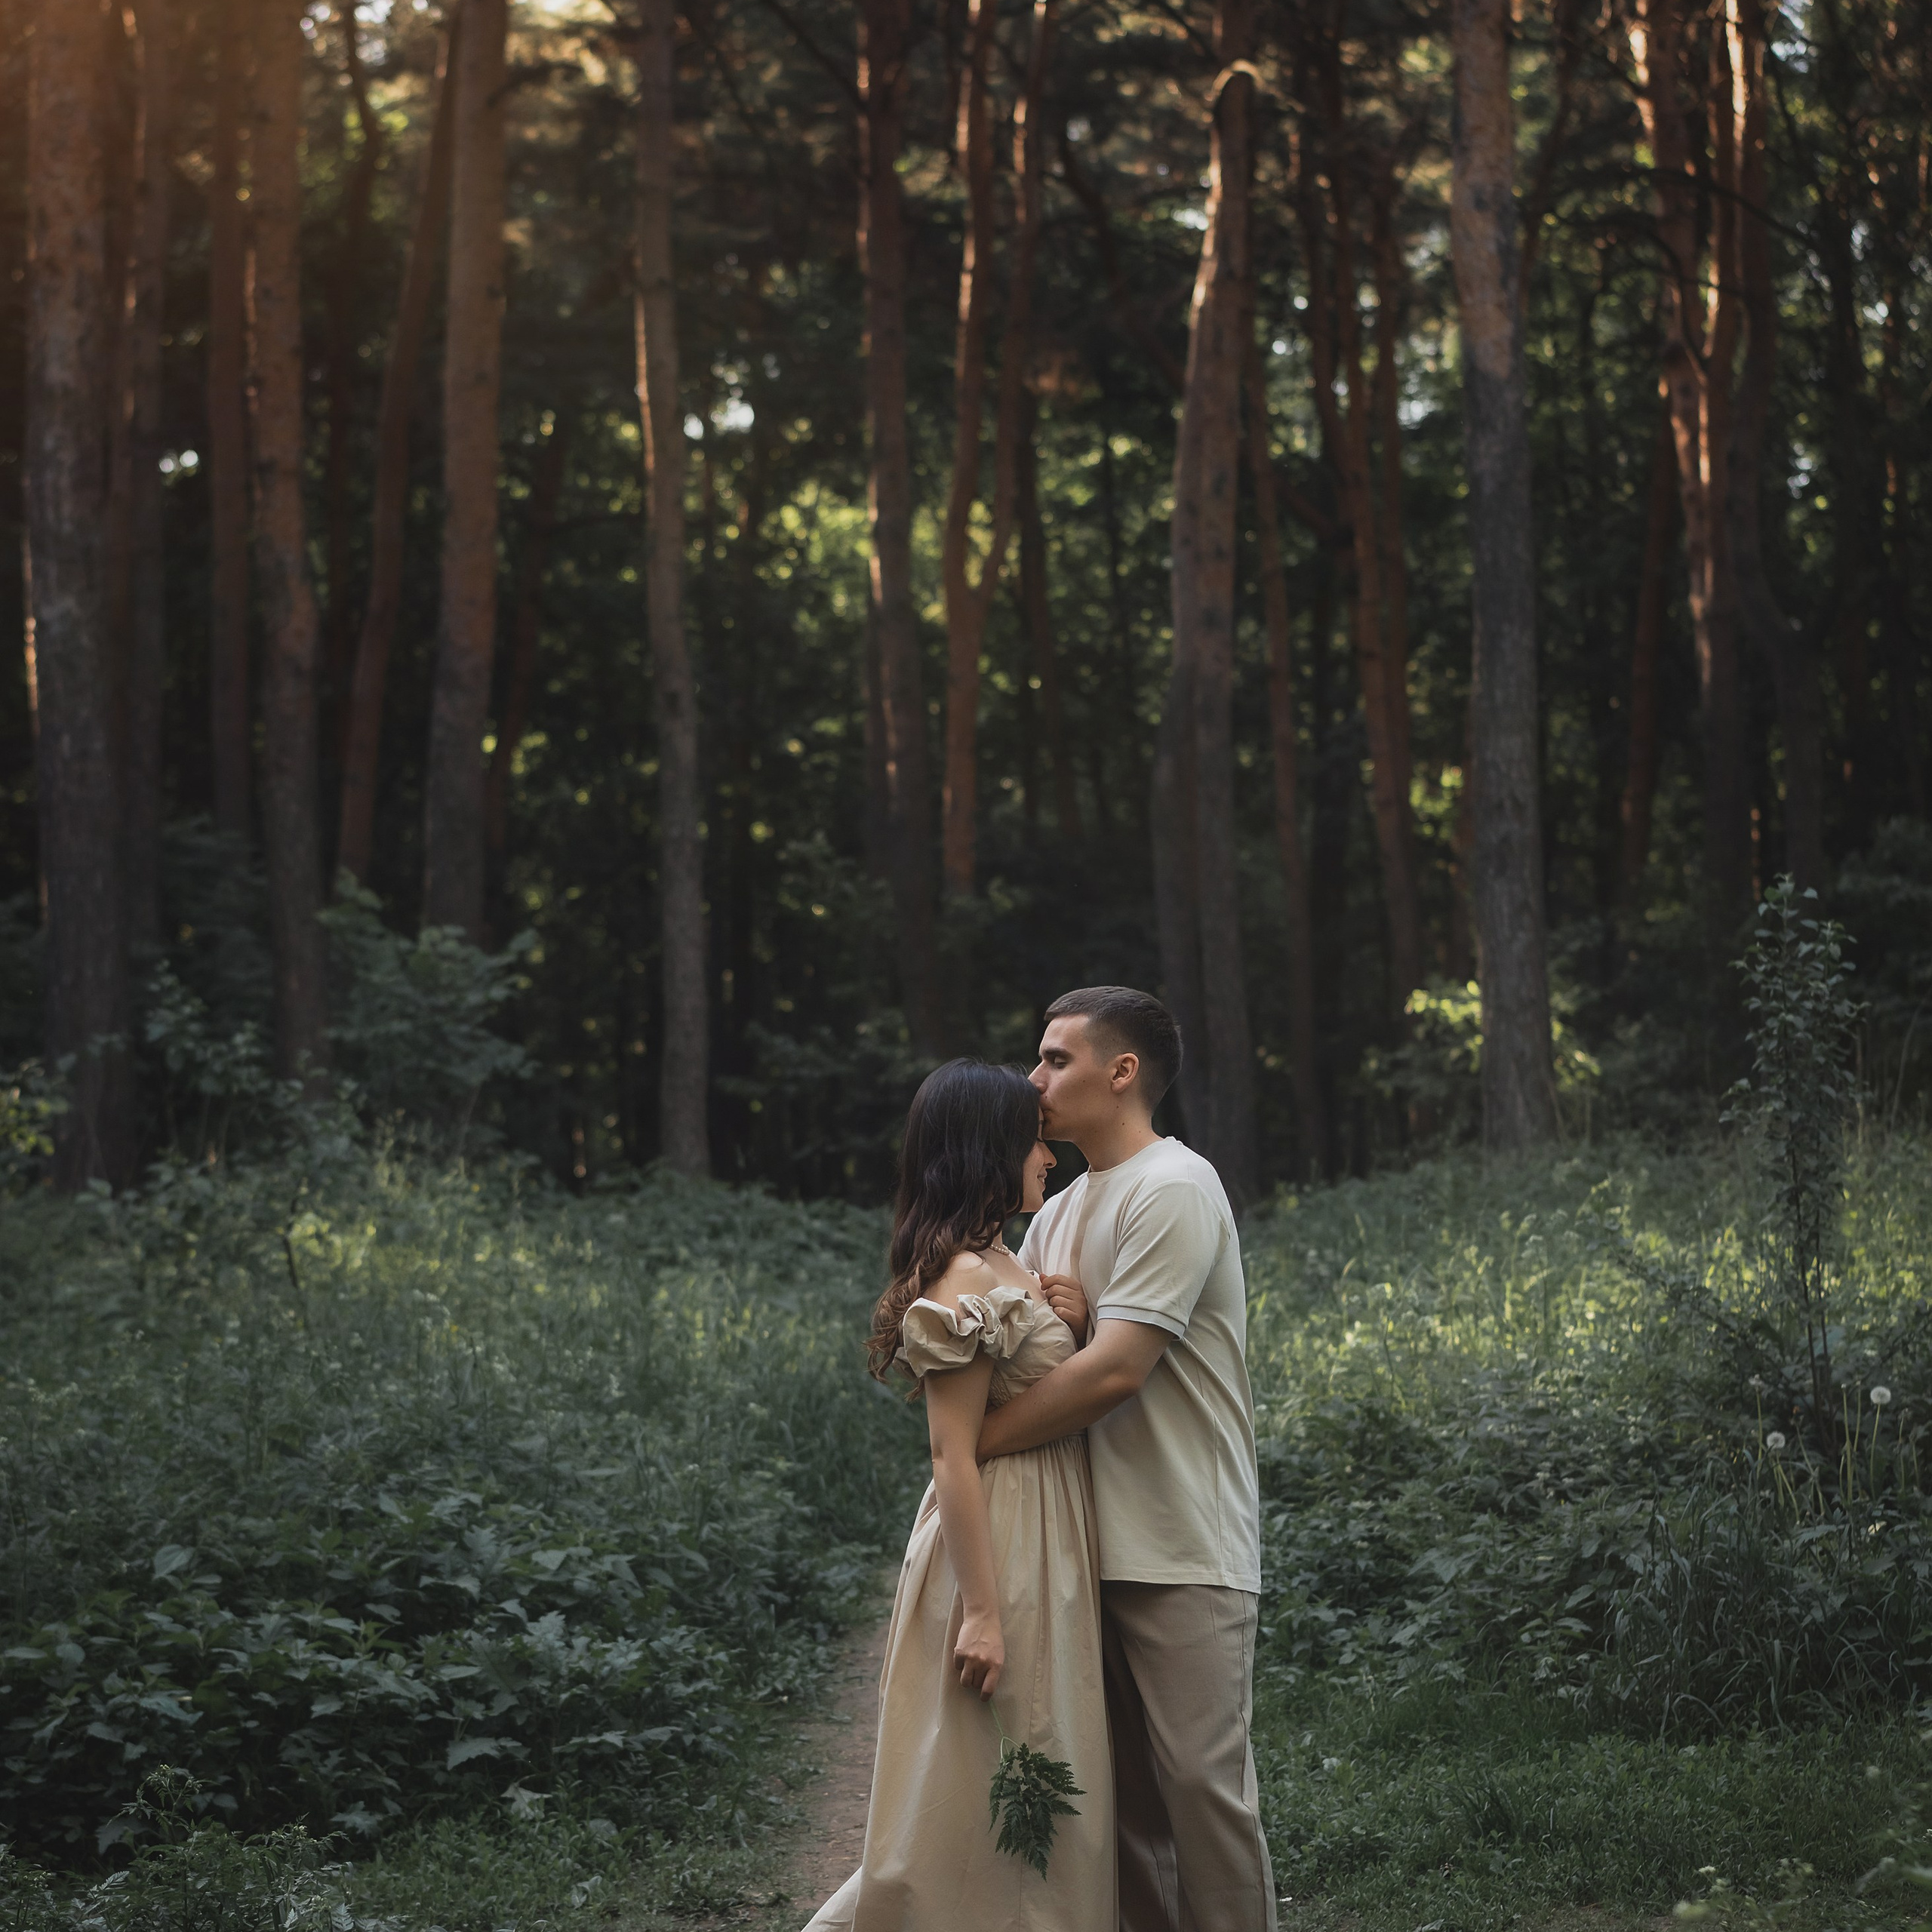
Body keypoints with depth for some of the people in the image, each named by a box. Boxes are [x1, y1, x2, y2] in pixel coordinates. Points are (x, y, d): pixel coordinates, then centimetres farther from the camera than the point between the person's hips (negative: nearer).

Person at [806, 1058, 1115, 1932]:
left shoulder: (1002, 1268, 12)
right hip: (998, 1549, -10)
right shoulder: (964, 1279, -17)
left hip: (1046, 1547, 10)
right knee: (984, 1800, -3)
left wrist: (1069, 1327, 1)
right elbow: (953, 1454, -20)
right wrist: (981, 1609, -22)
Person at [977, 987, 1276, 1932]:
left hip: (1183, 1552, -8)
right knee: (1121, 1787, 11)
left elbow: (1116, 1369, -19)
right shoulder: (1059, 1214, 18)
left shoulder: (1173, 1190, -11)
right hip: (1094, 1545, 8)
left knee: (1202, 1781, -8)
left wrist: (974, 1439, -12)